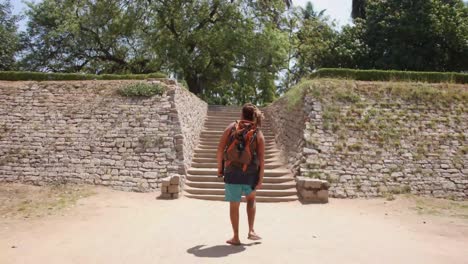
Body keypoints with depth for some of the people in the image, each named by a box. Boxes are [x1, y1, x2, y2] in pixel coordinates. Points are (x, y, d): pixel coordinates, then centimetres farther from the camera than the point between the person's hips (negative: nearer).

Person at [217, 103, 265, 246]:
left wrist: (219, 167, 7)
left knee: (234, 205, 10)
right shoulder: (258, 134, 2)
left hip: (231, 172, -1)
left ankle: (236, 238, 19)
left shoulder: (232, 127, 2)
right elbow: (261, 159, -3)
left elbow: (220, 149, -3)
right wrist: (260, 179, 1)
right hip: (250, 173, 1)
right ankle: (251, 231, 22)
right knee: (251, 199, 26)